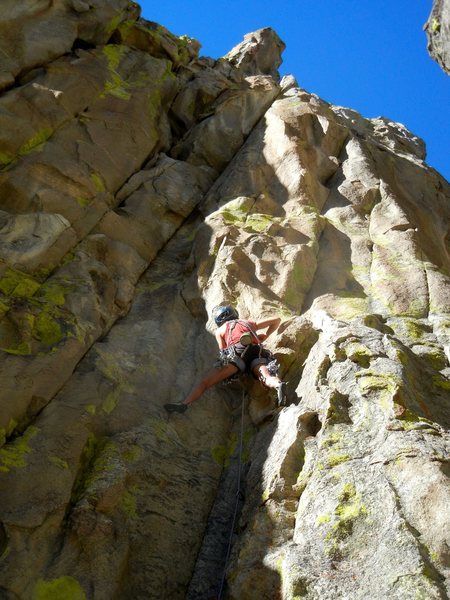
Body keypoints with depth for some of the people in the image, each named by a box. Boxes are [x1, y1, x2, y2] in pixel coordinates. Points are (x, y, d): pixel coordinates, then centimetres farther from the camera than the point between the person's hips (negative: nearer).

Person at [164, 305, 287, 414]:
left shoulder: (220, 330, 30)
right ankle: (278, 385, -56)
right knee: (267, 378, -24)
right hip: (258, 354, 3)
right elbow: (277, 320, 40)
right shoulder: (250, 324, 38)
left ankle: (184, 403, -23)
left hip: (238, 352, -3)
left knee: (205, 382, -6)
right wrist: (265, 336, 49)